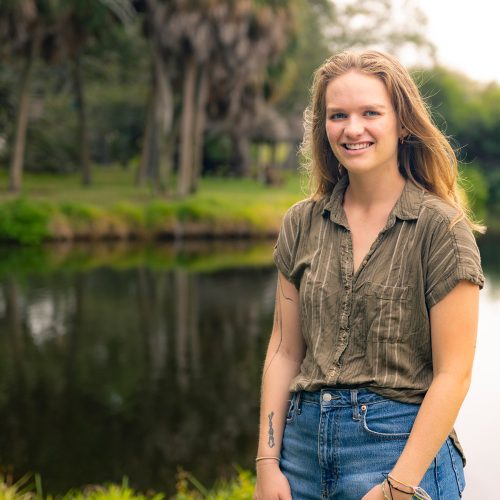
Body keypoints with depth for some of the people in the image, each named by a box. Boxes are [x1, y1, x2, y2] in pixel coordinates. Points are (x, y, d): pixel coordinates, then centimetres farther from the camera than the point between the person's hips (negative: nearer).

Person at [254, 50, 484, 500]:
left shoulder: (441, 226, -9)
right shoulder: (302, 223, 4)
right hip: (305, 440, 4)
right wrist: (267, 463, 0)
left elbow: (453, 374, -11)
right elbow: (284, 350, 5)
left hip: (399, 443, -4)